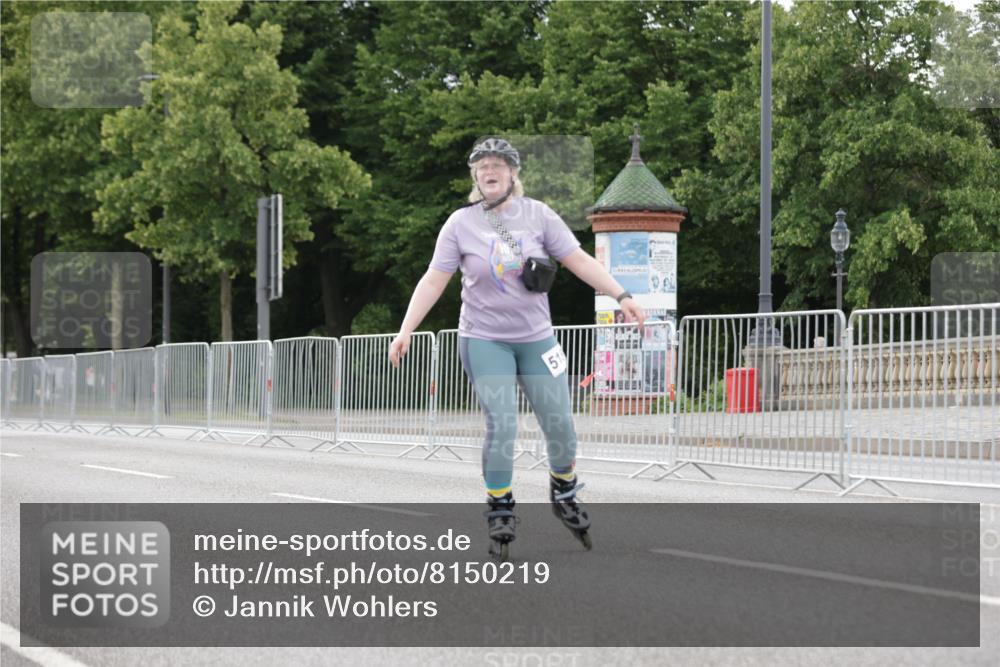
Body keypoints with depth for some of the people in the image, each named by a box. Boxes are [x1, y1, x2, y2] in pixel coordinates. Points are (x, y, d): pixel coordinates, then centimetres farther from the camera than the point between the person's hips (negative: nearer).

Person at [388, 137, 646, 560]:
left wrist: (622, 296, -10)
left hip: (536, 337, 2)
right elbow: (434, 281, -2)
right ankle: (499, 513, 3)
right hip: (484, 339, -2)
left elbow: (579, 261, -2)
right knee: (501, 426, -13)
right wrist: (405, 330, -9)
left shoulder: (537, 214, -1)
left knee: (560, 425, 0)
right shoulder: (461, 223, -4)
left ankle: (564, 493, 27)